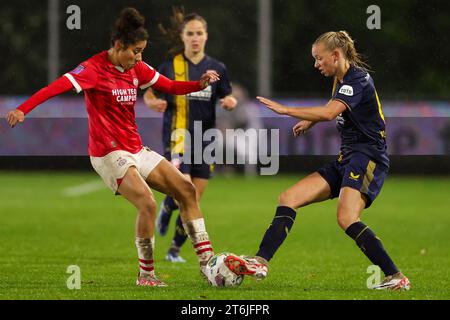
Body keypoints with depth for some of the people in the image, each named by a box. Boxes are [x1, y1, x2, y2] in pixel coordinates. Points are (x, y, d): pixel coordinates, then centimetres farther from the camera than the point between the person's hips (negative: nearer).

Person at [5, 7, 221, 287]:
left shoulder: (137, 68, 6)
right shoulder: (95, 68, -16)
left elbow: (170, 86, 14)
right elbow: (59, 86, -30)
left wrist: (200, 84, -5)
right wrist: (23, 109, -44)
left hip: (136, 150, 9)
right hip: (109, 154, -9)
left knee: (186, 190, 5)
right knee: (147, 203, -23)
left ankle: (207, 261, 11)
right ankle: (146, 275, -8)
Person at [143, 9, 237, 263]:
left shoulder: (217, 68, 5)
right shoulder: (170, 66, -2)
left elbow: (227, 98, 14)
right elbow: (149, 93, 6)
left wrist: (230, 102, -9)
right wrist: (153, 102, -17)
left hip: (205, 140, 3)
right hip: (176, 139, -3)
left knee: (194, 203, 2)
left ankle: (175, 250, 20)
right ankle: (166, 208, 19)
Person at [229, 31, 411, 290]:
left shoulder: (358, 79, -14)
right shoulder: (341, 80, 16)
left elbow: (329, 113, -29)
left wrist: (285, 110, -25)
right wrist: (310, 121, 34)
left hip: (368, 157, -10)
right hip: (345, 160, 10)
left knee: (347, 218, -29)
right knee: (288, 199, 0)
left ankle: (396, 278, -24)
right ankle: (261, 261, -5)